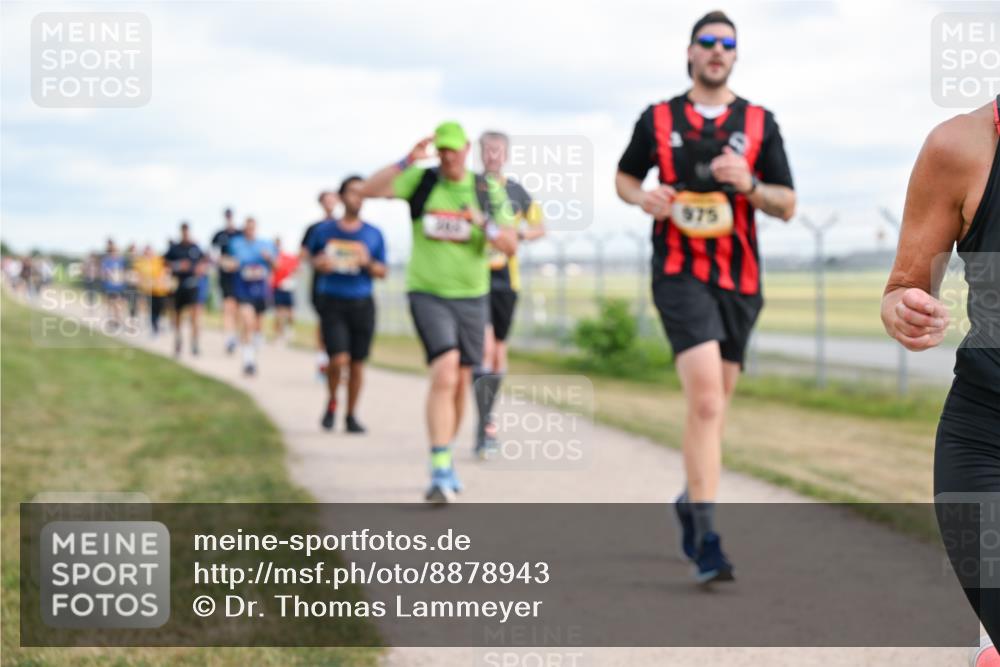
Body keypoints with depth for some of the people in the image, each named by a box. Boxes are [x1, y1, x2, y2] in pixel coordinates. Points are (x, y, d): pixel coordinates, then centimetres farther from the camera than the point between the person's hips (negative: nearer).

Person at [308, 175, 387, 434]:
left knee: (357, 363, 3)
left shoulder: (374, 234, 6)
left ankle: (351, 415, 18)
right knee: (339, 359, -14)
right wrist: (320, 264, -5)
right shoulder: (323, 231, 4)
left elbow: (382, 271, 8)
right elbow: (312, 257, 18)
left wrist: (368, 263, -12)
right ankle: (332, 402, 14)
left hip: (362, 303, 2)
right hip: (332, 302, -2)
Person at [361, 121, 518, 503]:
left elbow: (511, 246, -2)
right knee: (444, 374, -20)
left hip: (471, 297, 3)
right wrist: (407, 161, -22)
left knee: (461, 382, 11)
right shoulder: (422, 181, -2)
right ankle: (441, 472, -23)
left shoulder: (488, 191, 2)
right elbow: (368, 190, -13)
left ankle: (444, 459, 31)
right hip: (428, 294, -3)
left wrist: (483, 224, -20)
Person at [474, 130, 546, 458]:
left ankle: (486, 422, 28)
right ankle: (484, 428, -20)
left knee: (498, 351, 12)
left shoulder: (517, 192, 11)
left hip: (505, 278, 5)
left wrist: (525, 231, -4)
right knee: (484, 346, -18)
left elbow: (540, 227, 19)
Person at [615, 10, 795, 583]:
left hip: (740, 278, 3)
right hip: (680, 273, -3)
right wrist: (642, 197, -3)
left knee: (713, 407, 13)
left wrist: (749, 184, -12)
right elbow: (624, 176, 20)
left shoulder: (760, 123, 8)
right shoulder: (658, 120, 7)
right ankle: (707, 537, -20)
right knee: (706, 400, -19)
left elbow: (788, 206, 7)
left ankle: (691, 501, 36)